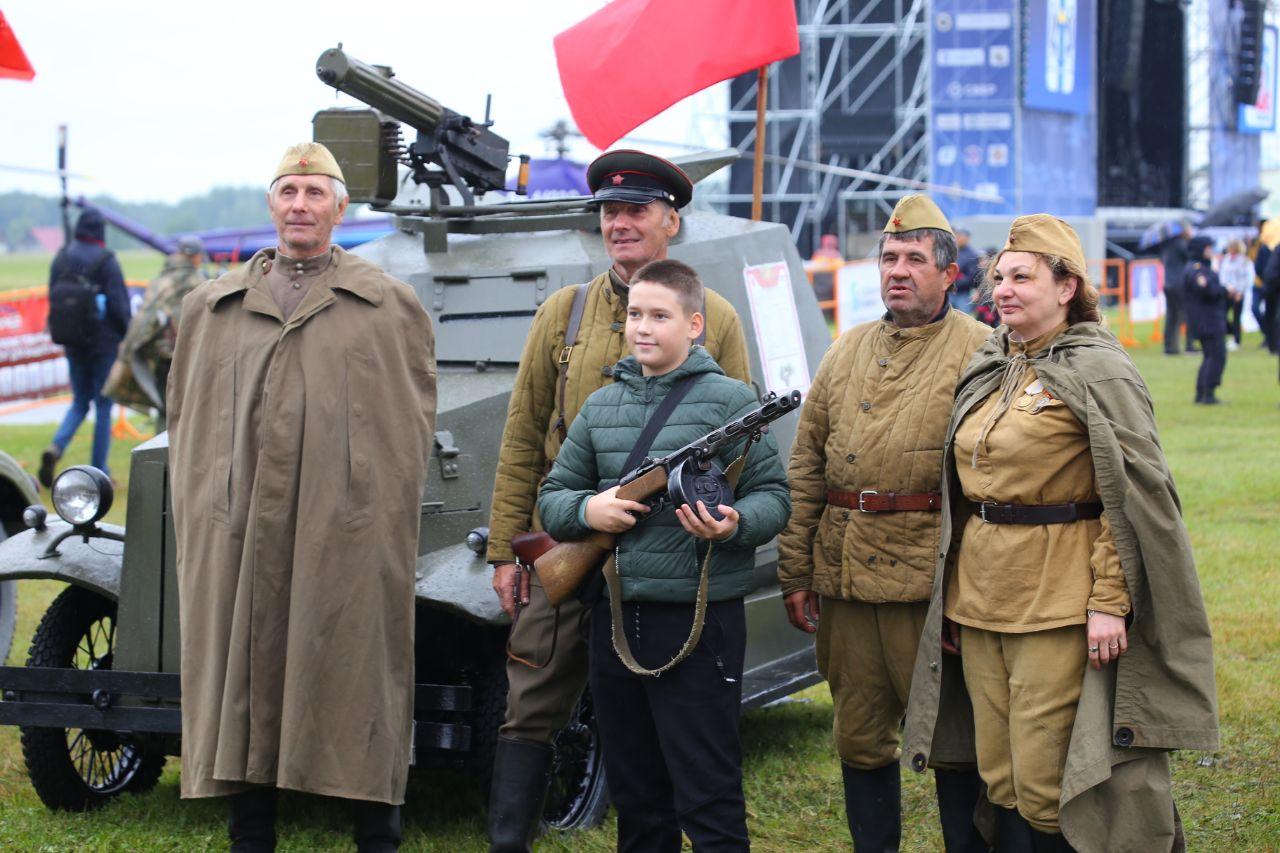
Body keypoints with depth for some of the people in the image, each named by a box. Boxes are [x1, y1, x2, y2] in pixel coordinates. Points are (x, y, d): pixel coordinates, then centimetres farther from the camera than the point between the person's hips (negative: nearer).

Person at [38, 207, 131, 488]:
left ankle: (56, 447, -10)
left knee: (79, 402, 16)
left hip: (73, 342, 5)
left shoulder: (61, 259, 4)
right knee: (104, 404, 5)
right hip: (104, 341, -5)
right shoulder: (106, 261, -12)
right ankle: (99, 470, 5)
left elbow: (53, 301, 7)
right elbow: (119, 304, -13)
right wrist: (128, 336, -1)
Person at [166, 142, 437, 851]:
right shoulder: (211, 307, 16)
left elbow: (414, 421, 6)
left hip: (347, 538, -2)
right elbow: (184, 416, 16)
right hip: (238, 539, 3)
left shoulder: (390, 305, 8)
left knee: (358, 685, -1)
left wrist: (384, 511, -2)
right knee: (244, 685, 5)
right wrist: (202, 510, 5)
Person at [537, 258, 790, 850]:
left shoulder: (728, 400, -2)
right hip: (616, 617, 5)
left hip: (699, 621, -5)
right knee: (635, 796, 15)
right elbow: (551, 498, 16)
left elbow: (772, 496, -4)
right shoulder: (601, 406, 13)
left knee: (708, 799, -3)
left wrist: (733, 525, -24)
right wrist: (586, 510, -6)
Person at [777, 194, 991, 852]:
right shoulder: (847, 352, 14)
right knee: (860, 736, 12)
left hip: (930, 576, -5)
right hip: (842, 574, 5)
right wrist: (794, 573, 8)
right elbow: (804, 469, 14)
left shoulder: (979, 352, -2)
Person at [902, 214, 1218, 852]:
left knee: (1046, 783, -6)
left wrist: (1109, 602, -19)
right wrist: (952, 595, 17)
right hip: (979, 598, 7)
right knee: (998, 776, 10)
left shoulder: (1099, 373, -8)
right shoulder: (986, 371, 14)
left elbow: (1131, 500, -12)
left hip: (1057, 603, -7)